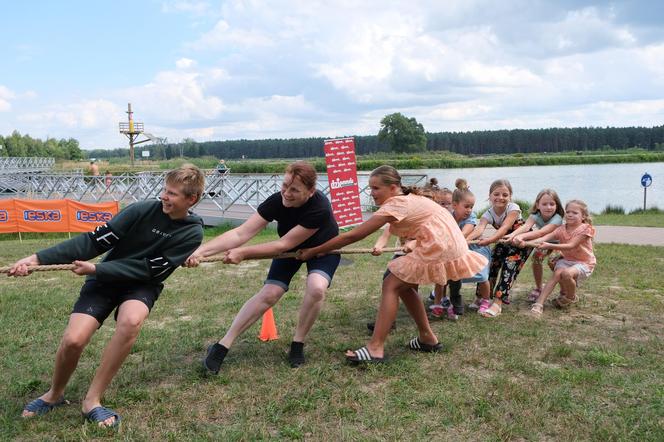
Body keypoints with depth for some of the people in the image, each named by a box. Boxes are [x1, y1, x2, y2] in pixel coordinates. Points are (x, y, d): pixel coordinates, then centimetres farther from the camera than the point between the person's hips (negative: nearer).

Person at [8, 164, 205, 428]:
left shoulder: (192, 232, -14)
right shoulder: (143, 210, -15)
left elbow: (150, 269, -17)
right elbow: (96, 240, -14)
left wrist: (96, 269, -22)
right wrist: (40, 258, -21)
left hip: (142, 285, 0)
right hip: (105, 280, 1)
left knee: (131, 321, -33)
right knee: (73, 340, -17)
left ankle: (92, 400, -15)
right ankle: (54, 395, 18)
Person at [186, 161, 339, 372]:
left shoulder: (320, 208, -39)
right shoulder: (277, 201, -29)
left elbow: (284, 244, -36)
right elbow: (240, 233, -35)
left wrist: (243, 253, -38)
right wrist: (201, 250, -46)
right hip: (290, 248, 2)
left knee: (316, 288, -28)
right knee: (269, 293, -12)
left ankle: (298, 344, -5)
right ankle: (222, 346, -2)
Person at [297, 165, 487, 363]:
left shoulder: (394, 205, -14)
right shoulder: (405, 199, 17)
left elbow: (352, 236, -13)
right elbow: (387, 230, 11)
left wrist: (313, 251, -9)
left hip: (440, 248, -9)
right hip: (448, 245, 9)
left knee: (391, 285, -7)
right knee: (404, 285, 16)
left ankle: (376, 348, -11)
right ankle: (427, 338, 23)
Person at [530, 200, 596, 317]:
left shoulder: (585, 228, -16)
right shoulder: (562, 229, -1)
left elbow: (570, 246, -28)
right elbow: (545, 237, -17)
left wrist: (549, 246, -42)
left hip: (584, 263, -4)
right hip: (566, 260, 5)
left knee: (566, 273, -32)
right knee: (557, 273, -26)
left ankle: (571, 297, -2)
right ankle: (539, 304, -26)